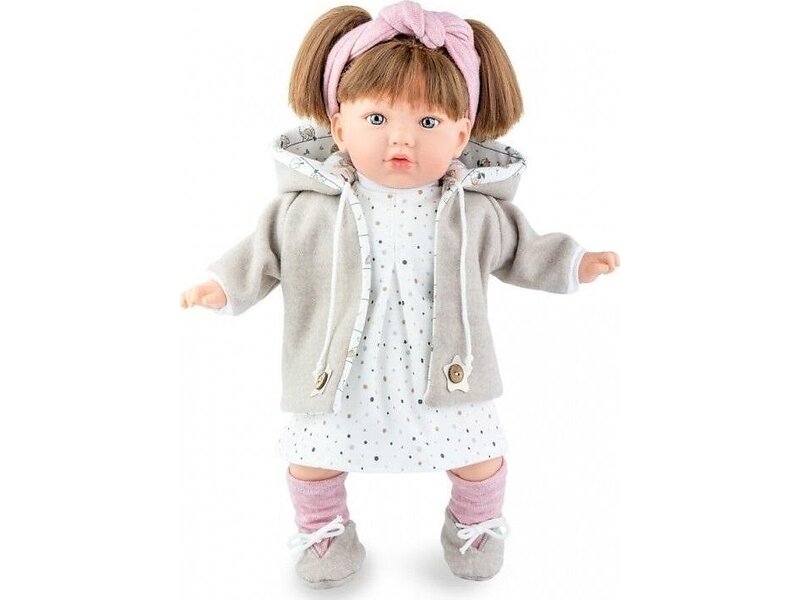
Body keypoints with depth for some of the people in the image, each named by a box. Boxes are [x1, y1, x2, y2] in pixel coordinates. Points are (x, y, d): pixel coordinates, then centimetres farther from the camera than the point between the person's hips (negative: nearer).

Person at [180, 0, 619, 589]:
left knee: (480, 458, 15)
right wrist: (227, 283, -8)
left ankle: (476, 522, 49)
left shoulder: (477, 209, -10)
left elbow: (517, 248, 6)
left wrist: (572, 262, 1)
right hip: (341, 377, 0)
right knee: (315, 458, 16)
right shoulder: (311, 207, -14)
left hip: (444, 376, 1)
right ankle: (323, 527, 48)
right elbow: (268, 246, 1)